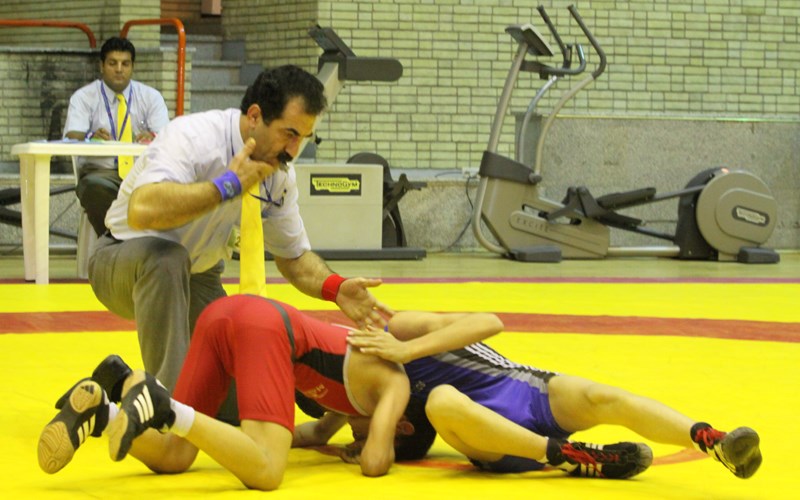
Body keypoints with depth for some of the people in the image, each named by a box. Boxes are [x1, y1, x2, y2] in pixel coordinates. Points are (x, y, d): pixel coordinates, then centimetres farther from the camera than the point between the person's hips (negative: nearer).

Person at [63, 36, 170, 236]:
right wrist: (90, 136, -35)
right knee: (96, 188, -38)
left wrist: (152, 137, -29)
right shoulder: (83, 97, 6)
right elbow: (71, 136, -10)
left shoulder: (151, 97, 11)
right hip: (100, 171, -2)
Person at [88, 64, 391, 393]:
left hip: (197, 279, 7)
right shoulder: (193, 137, -28)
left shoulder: (280, 175, -6)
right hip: (124, 262, -6)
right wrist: (228, 185, -38)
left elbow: (294, 256, 6)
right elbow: (142, 211, -46)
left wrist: (335, 288, -16)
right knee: (167, 257, -40)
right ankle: (166, 392, -35)